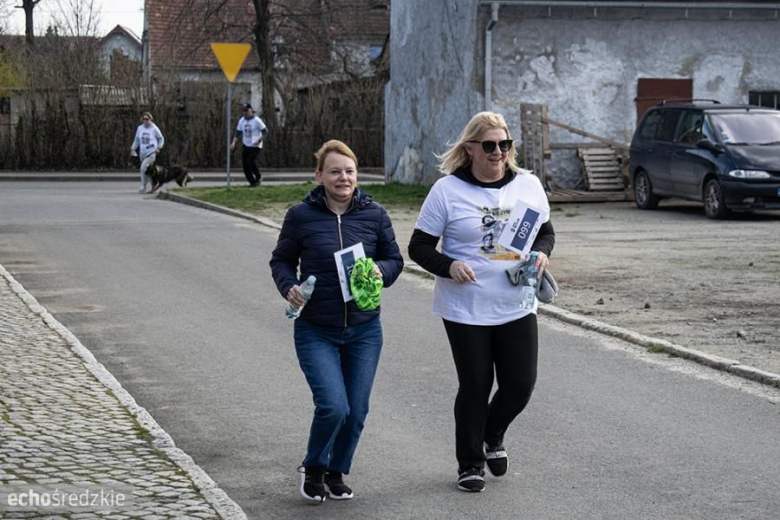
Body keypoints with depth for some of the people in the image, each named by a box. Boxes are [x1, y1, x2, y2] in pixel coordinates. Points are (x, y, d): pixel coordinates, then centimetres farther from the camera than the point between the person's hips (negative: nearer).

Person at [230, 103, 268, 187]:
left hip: (255, 146, -6)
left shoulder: (257, 120, -10)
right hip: (246, 145, 6)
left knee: (251, 162, -18)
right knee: (245, 164, 1)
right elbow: (238, 133, 12)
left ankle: (258, 177, 6)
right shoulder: (241, 120, 7)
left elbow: (265, 131, -9)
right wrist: (234, 142, -3)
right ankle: (252, 182, 13)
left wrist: (259, 140, -22)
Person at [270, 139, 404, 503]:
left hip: (364, 331, 3)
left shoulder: (374, 215, -2)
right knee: (333, 406, -15)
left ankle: (336, 472, 32)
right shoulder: (301, 216, -6)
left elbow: (395, 259, 8)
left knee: (355, 412, 6)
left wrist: (380, 271, -15)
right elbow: (281, 260, 5)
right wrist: (289, 287, -15)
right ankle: (313, 468, 14)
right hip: (315, 332, -3)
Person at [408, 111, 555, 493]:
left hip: (516, 308, 3)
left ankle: (493, 435, 35)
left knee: (520, 385, 3)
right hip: (465, 310, -3)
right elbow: (419, 247, -3)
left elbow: (546, 232, 16)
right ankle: (470, 463, 25)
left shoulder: (528, 185, 3)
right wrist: (449, 266, -22)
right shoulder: (447, 190, -7)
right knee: (475, 386, 4)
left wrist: (541, 253, -7)